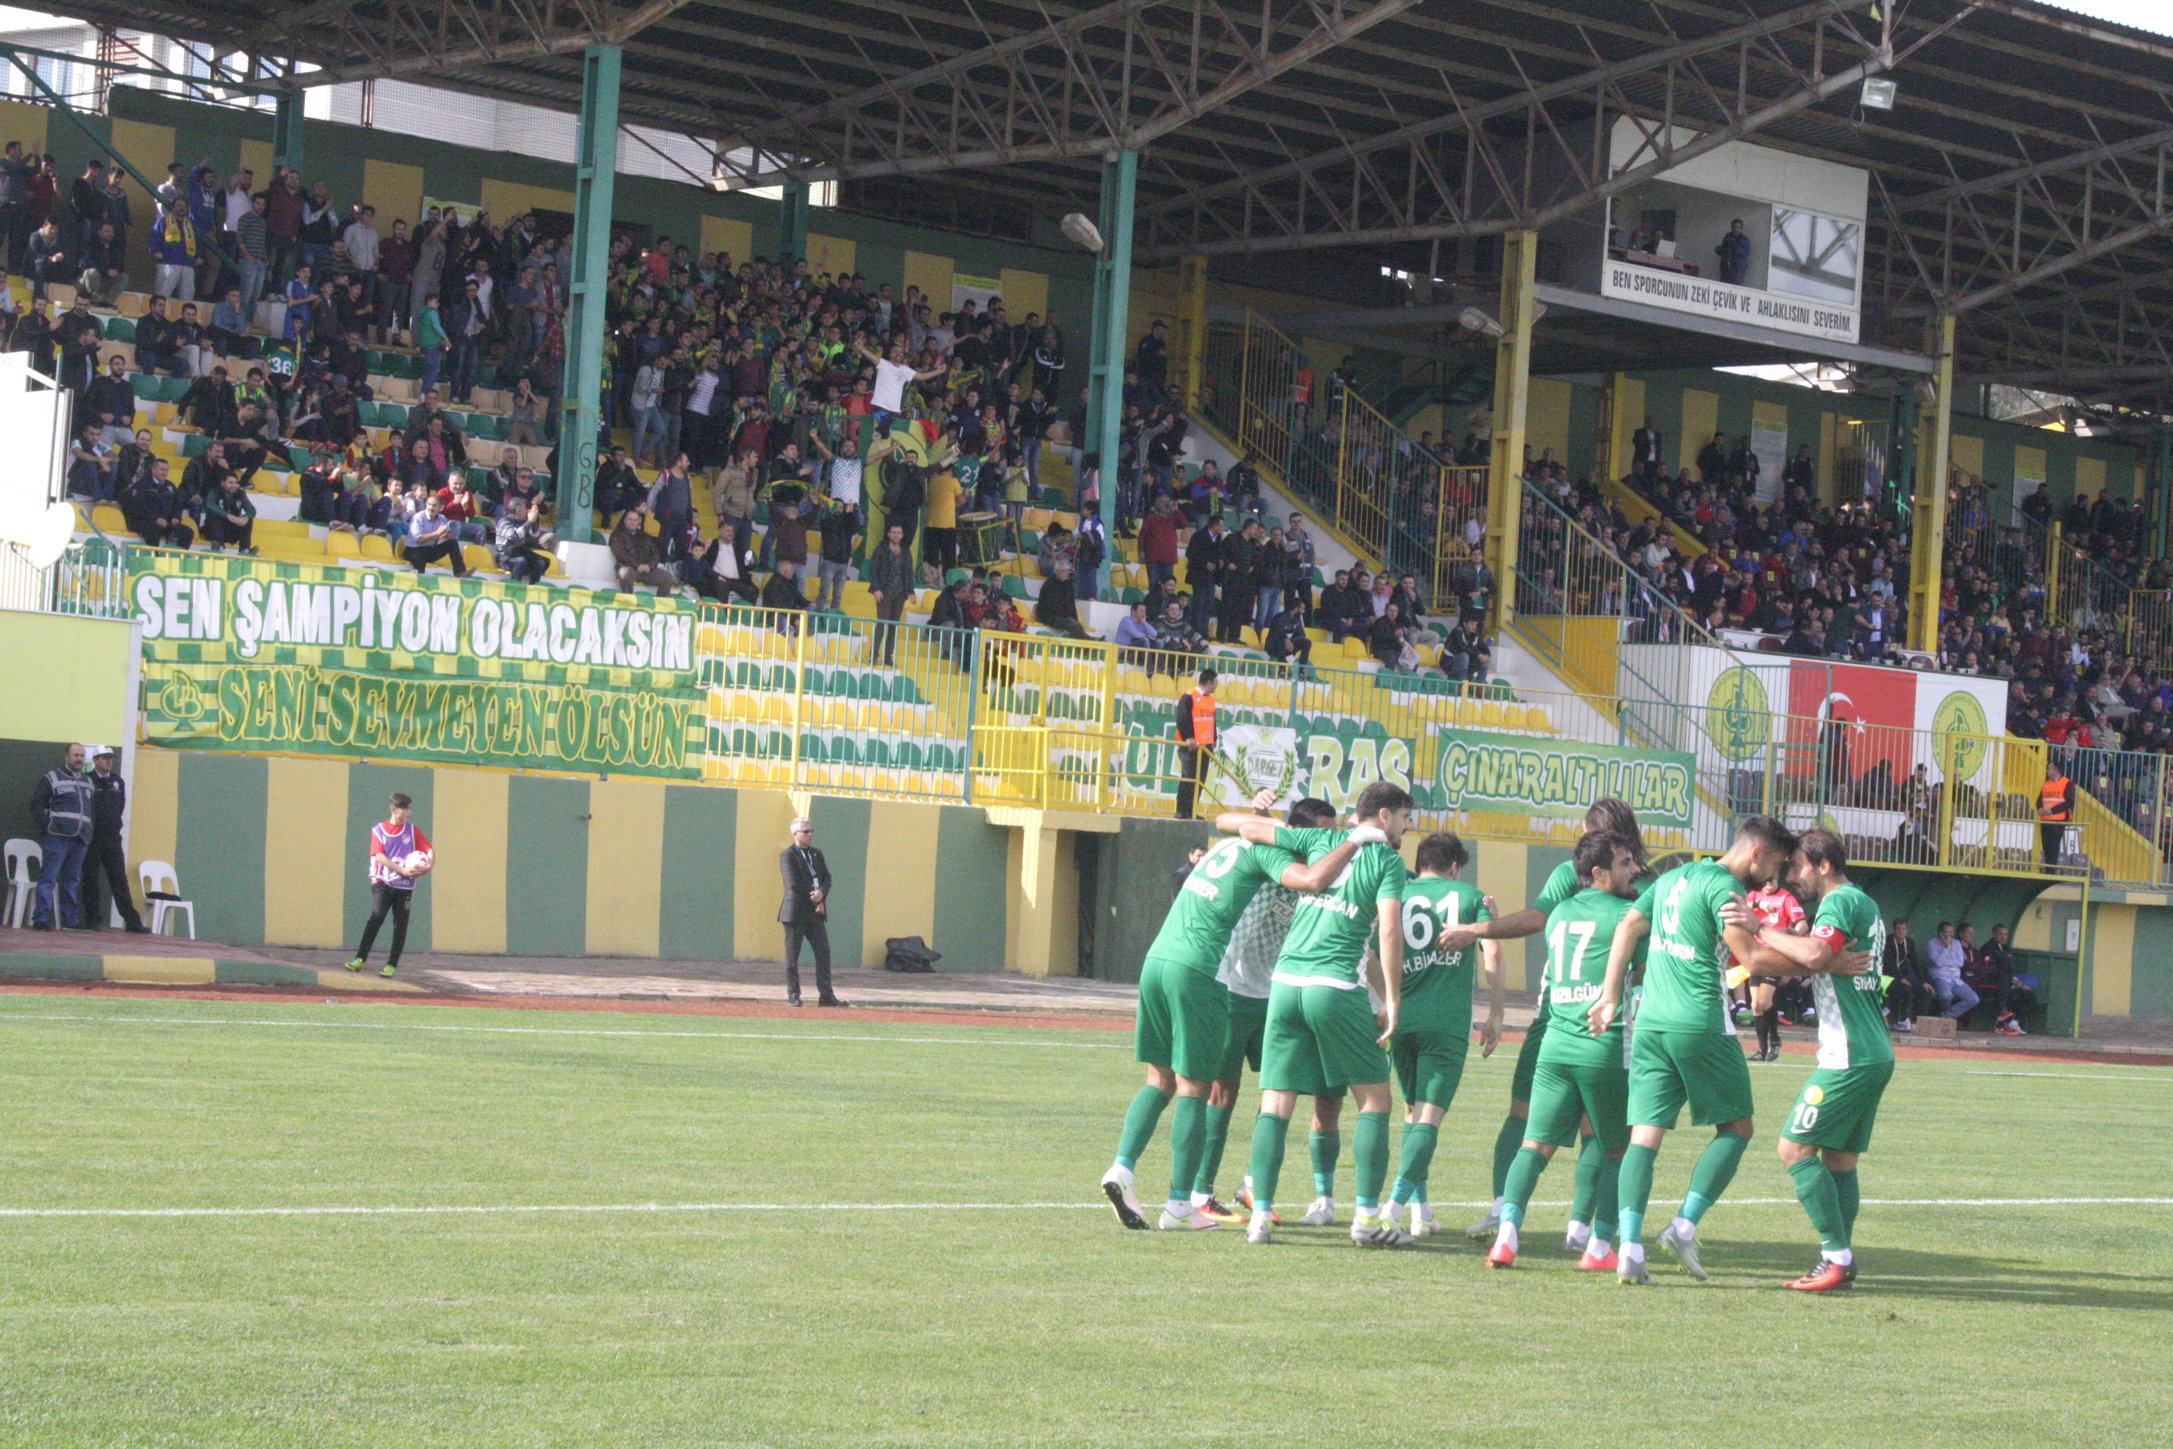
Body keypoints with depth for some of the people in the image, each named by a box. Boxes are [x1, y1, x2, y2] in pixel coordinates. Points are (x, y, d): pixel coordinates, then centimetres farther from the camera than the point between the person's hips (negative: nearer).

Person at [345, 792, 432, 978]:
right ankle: (360, 959, -15)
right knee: (376, 918, -17)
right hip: (383, 883, -2)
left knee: (400, 925, 1)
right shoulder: (379, 829, 2)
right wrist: (402, 870, -17)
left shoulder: (413, 830, 8)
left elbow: (429, 849, 5)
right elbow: (379, 856, -7)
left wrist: (430, 864, -17)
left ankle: (391, 965, 8)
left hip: (405, 886, 2)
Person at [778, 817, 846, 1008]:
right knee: (792, 955, 0)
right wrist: (815, 899, -12)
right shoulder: (787, 856, -6)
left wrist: (821, 893, -12)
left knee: (823, 953, 0)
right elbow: (794, 884, -14)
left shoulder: (817, 854, 16)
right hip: (795, 912, -6)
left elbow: (827, 878, 9)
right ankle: (793, 995, 5)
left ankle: (826, 995, -1)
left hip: (816, 913, 6)